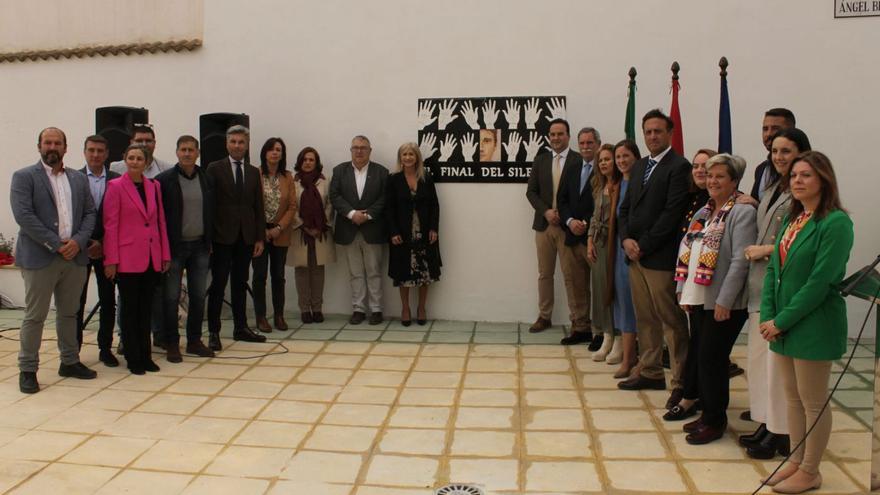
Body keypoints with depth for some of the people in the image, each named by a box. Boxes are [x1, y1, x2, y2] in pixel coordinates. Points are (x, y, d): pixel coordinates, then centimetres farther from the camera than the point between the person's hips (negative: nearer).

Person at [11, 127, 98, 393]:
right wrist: (56, 245, -15)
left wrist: (78, 241, -8)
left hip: (75, 257, 5)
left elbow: (90, 213, 9)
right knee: (34, 316, 2)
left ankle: (70, 362, 25)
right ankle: (27, 369, 12)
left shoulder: (79, 179, 13)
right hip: (39, 259, -4)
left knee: (69, 313, 14)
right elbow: (23, 215, -12)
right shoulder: (24, 177, -2)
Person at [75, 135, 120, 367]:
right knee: (77, 301, 4)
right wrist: (85, 243, -9)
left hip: (107, 249, 1)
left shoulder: (116, 180, 4)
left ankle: (105, 348, 15)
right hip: (80, 248, -1)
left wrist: (103, 243, -6)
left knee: (108, 301, 6)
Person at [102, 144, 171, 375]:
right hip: (128, 258, -4)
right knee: (130, 309, 5)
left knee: (146, 308, 11)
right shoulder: (115, 187, -4)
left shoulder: (154, 186, 10)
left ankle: (145, 356, 20)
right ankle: (133, 358, 14)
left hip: (152, 258, 4)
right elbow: (110, 225, -6)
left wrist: (165, 254, 9)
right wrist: (111, 260, -10)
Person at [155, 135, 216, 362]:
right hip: (174, 246, -4)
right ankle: (171, 344, 12)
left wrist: (210, 242, 9)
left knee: (198, 296, 9)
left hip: (200, 246, 4)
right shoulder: (164, 179, -5)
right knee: (171, 297, 2)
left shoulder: (206, 178, 7)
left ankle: (194, 341, 21)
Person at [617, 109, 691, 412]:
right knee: (645, 319, 14)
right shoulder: (639, 167, 17)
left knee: (672, 321, -3)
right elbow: (626, 207, 17)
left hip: (661, 257, -8)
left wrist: (643, 246, -13)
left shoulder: (678, 166, -8)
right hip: (636, 255, 8)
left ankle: (681, 382, 4)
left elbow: (672, 213, -15)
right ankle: (650, 372, 25)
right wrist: (626, 239, 0)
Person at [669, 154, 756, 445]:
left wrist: (724, 301, -20)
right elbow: (685, 251, 15)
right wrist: (683, 289, 8)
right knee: (697, 357, 12)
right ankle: (706, 412, 27)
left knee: (711, 360, -1)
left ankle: (715, 421, 15)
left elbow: (741, 260, -17)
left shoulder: (742, 213, -10)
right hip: (698, 299, 8)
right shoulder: (703, 212, 14)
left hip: (723, 304, -8)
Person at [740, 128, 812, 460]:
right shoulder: (771, 189, 16)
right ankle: (765, 423, 25)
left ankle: (781, 434, 10)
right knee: (759, 356, 13)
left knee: (779, 360, -3)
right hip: (761, 284, 9)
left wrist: (766, 250, -11)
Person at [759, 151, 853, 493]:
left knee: (813, 402, 6)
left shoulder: (836, 222, -14)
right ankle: (796, 461, 31)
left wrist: (783, 321, -16)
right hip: (781, 326, 7)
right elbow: (773, 269, 9)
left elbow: (820, 281, -19)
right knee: (792, 398, 17)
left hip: (813, 326, -7)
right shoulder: (792, 219, 11)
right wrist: (767, 317, -2)